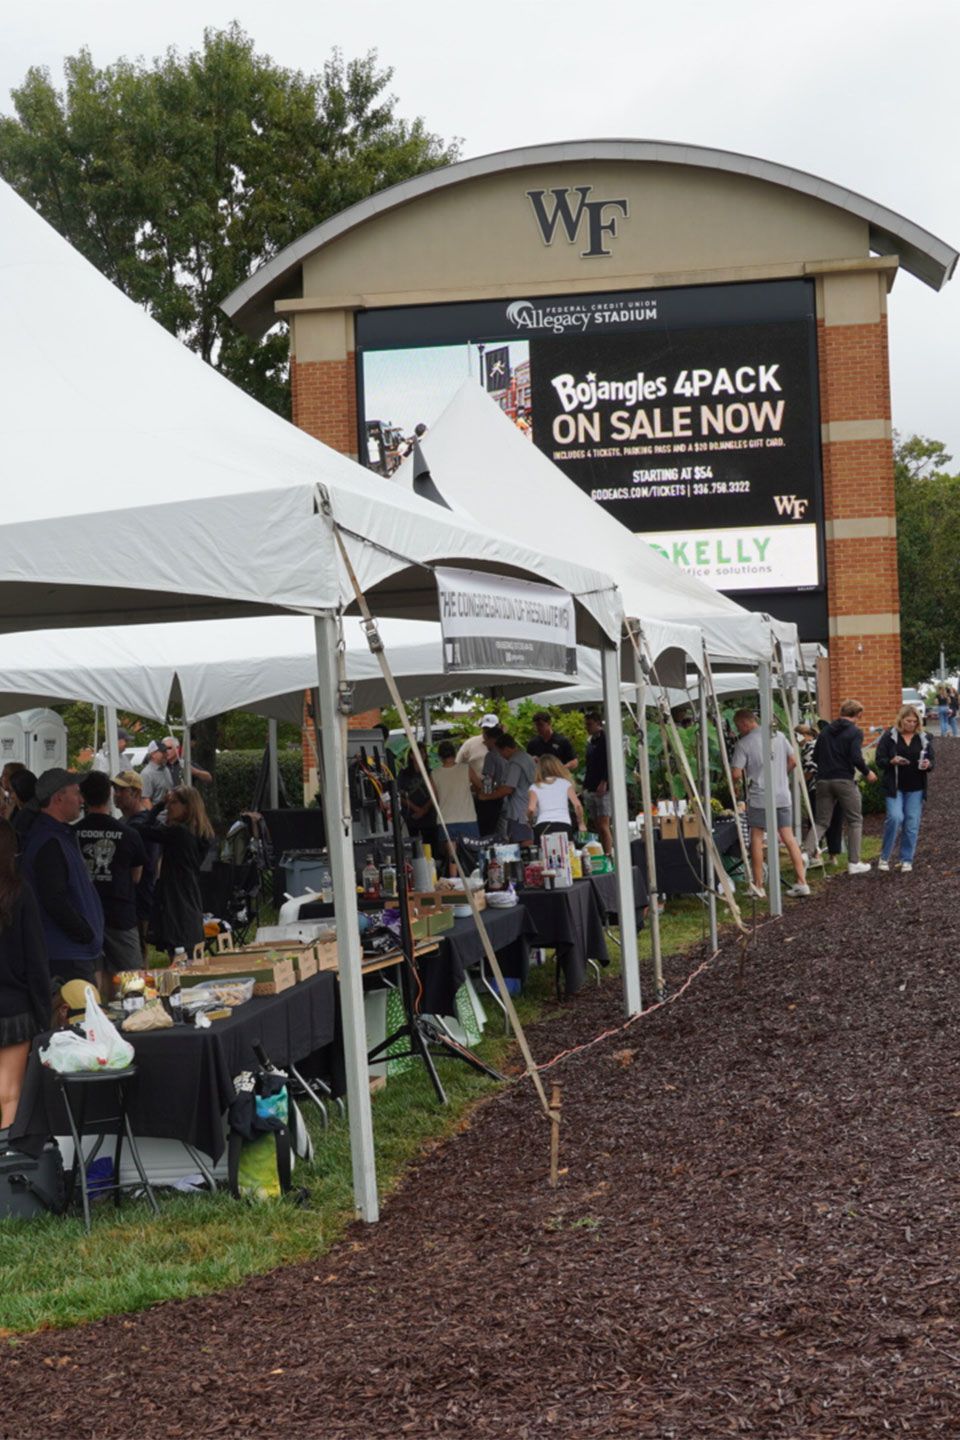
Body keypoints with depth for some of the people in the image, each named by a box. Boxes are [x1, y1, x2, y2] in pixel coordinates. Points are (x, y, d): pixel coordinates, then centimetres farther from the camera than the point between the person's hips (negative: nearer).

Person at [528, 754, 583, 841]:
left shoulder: (535, 787, 14)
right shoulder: (565, 783, 15)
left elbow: (531, 809, -2)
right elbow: (577, 805, 4)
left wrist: (531, 821, 18)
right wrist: (580, 823, 17)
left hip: (542, 826, 0)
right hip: (564, 825, 0)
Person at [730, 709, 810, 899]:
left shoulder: (743, 744, -9)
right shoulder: (779, 736, 7)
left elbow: (736, 774, -13)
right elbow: (793, 761, 12)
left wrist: (733, 784, 8)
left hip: (759, 798, -5)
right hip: (782, 796, 5)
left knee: (756, 839, 5)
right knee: (789, 837, 7)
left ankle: (758, 886, 7)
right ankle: (802, 882, 4)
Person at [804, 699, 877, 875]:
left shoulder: (826, 730, 11)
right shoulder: (855, 732, -6)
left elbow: (815, 756, 10)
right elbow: (856, 758, -16)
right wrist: (867, 772, 0)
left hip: (823, 780, 5)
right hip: (845, 781, -5)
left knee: (821, 821, 10)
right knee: (855, 821, 9)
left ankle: (807, 853, -10)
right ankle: (854, 863, 8)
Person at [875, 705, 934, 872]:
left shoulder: (923, 739, 7)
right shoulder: (889, 737, -2)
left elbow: (931, 761, 12)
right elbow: (880, 761, -3)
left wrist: (928, 764, -12)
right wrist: (893, 761, -23)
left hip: (916, 788, 3)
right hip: (894, 787, -3)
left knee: (912, 824, 2)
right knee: (895, 818, -17)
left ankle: (907, 860, 14)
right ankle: (884, 857, -1)